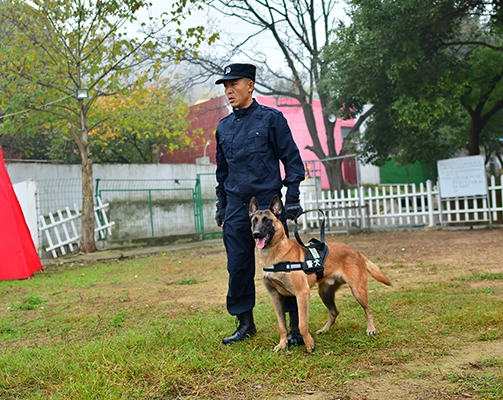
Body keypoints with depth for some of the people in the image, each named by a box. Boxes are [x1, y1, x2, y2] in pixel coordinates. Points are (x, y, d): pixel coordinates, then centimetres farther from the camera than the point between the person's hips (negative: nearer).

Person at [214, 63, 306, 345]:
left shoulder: (271, 118, -2)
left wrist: (293, 198, -8)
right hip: (236, 205, 5)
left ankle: (296, 325, 7)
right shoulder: (224, 127, 13)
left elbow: (292, 159, -2)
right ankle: (245, 323, 19)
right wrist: (221, 205, 18)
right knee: (238, 266, 6)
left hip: (269, 203, -5)